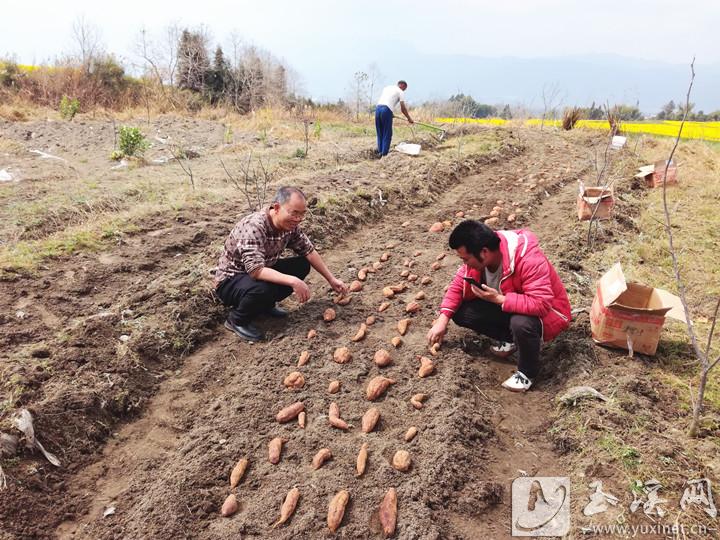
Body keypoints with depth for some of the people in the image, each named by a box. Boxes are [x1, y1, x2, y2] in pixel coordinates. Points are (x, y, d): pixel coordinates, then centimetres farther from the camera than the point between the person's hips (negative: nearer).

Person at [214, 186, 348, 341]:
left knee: (302, 265, -6)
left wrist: (331, 279, 0)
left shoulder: (290, 225, -9)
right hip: (231, 280, -7)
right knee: (263, 288, -38)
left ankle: (266, 304, 10)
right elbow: (255, 270, -41)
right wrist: (293, 281, -45)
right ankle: (237, 320, -6)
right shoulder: (253, 227, -33)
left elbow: (309, 251, 3)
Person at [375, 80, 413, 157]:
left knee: (380, 133, 14)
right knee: (387, 134, 1)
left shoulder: (387, 87, 27)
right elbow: (403, 108, 3)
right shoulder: (400, 92, 8)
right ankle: (384, 153, 1)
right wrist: (409, 119, 13)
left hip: (378, 108, 6)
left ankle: (380, 152, 17)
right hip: (386, 110, -6)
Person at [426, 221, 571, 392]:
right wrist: (442, 320, -15)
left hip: (544, 312, -6)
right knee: (461, 313, -11)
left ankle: (527, 372, -9)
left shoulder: (528, 259, -35)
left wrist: (498, 299, -38)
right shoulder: (477, 255, -15)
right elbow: (459, 284, -6)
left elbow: (541, 304, -38)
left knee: (521, 323, -39)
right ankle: (511, 339, 8)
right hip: (503, 305, 6)